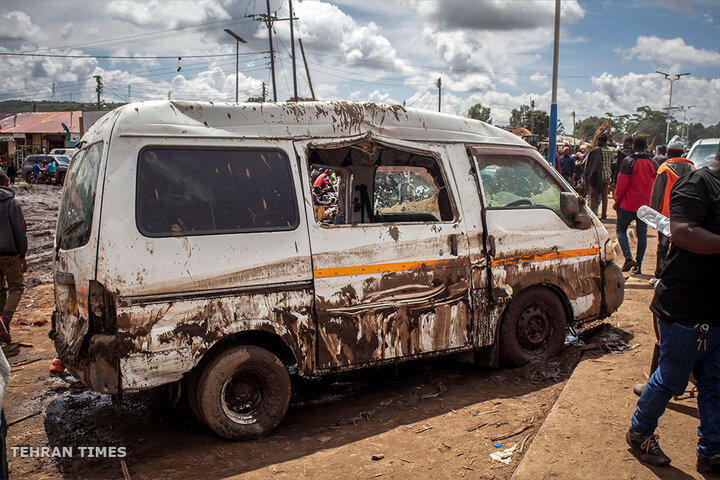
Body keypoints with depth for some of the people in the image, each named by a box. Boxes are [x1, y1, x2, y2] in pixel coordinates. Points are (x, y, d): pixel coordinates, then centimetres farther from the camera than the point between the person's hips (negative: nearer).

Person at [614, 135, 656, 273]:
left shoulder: (628, 162, -9)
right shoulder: (653, 164, 5)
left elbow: (622, 184, -10)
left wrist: (617, 201, -2)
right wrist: (651, 202, 15)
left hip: (628, 205, -4)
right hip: (646, 206, 4)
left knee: (621, 229, 9)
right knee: (642, 233, 9)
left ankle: (628, 258, -8)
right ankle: (638, 264, 9)